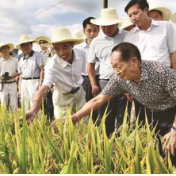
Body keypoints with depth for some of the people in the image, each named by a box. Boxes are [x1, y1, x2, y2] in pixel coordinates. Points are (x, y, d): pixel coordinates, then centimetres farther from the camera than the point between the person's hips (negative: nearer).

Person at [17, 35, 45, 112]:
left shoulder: (37, 55, 1)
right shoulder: (21, 59, 19)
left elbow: (42, 70, -4)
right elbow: (21, 75, 20)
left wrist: (40, 84, -12)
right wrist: (20, 89, 15)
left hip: (34, 82, -6)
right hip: (24, 83, 6)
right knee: (25, 106, 6)